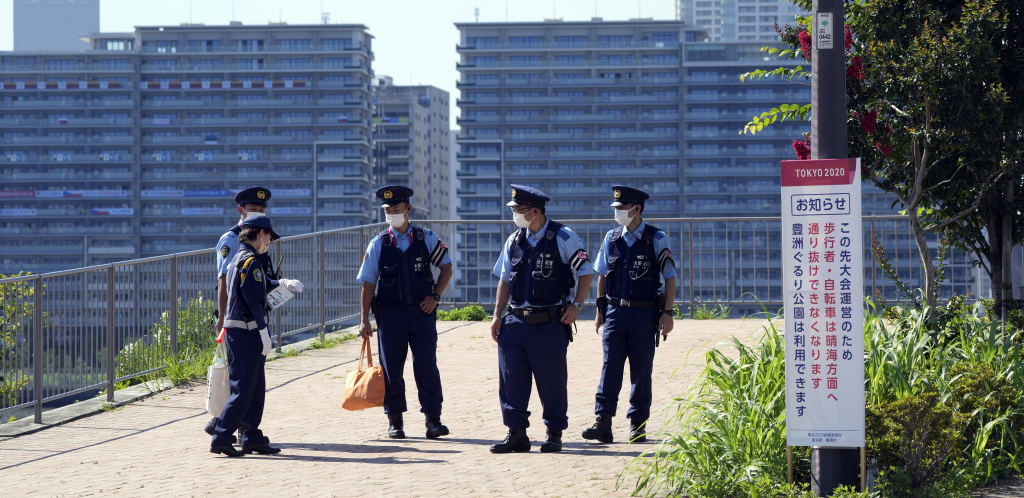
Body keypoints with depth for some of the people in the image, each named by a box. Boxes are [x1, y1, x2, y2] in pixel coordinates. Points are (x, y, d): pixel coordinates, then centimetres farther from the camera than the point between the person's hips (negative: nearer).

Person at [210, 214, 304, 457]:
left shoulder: (239, 258, 16)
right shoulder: (251, 261, -14)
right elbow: (254, 301, -18)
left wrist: (283, 283, 19)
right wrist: (264, 334, -17)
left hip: (236, 329, 10)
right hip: (246, 332, -10)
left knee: (256, 388, 14)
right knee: (243, 388, -8)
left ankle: (252, 437, 17)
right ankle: (221, 439, -8)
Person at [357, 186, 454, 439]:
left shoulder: (426, 238, 3)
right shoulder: (378, 244, 2)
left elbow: (446, 267, 13)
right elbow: (368, 284, 3)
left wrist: (435, 296, 0)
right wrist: (364, 319, -2)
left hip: (421, 312, 0)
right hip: (390, 314, 0)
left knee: (427, 366, -4)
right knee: (391, 369, 4)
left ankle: (433, 418, 0)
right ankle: (395, 421, 14)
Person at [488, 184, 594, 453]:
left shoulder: (563, 238, -5)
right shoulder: (514, 241, 10)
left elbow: (585, 272, -1)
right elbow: (505, 280, 15)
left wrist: (576, 305, -10)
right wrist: (498, 315, 8)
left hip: (550, 323, -5)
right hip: (516, 321, 5)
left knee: (552, 381, 2)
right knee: (512, 380, 0)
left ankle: (554, 434, 13)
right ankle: (516, 434, 6)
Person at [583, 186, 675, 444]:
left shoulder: (656, 239, -2)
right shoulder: (611, 238, 8)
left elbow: (670, 277, 0)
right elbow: (602, 275, 16)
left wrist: (667, 312, -6)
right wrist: (600, 310, 10)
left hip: (644, 314, -2)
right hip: (615, 311, 2)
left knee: (641, 370, 3)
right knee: (610, 365, -8)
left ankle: (638, 424, 12)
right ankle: (603, 423, -13)